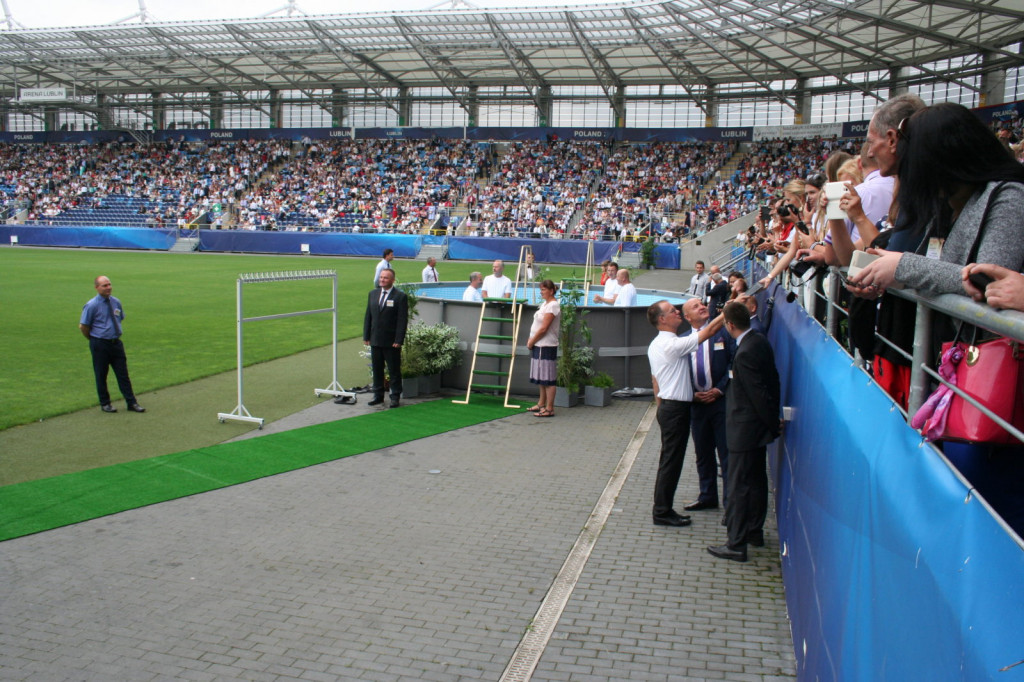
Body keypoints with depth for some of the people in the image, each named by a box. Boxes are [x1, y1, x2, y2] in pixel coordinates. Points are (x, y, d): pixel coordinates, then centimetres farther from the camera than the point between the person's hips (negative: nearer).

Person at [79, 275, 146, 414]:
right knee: (101, 375, 8)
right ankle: (105, 404, 21)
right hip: (100, 345, -4)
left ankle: (131, 403, 9)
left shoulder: (116, 302, 3)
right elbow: (83, 327, -7)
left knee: (123, 374, 5)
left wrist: (113, 336, 14)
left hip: (116, 343, 4)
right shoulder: (92, 305, -12)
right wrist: (94, 339, 2)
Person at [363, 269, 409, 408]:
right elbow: (368, 316, 13)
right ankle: (378, 395, 23)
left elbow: (403, 320, -10)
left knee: (394, 370, 2)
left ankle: (395, 397, 11)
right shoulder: (373, 294, 10)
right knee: (377, 369, 12)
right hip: (375, 340, 5)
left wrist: (398, 340, -15)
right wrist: (366, 336, 7)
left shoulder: (400, 296, -7)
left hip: (392, 342, -5)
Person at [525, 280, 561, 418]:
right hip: (539, 345, 10)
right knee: (542, 377, 16)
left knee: (548, 378, -6)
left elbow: (544, 328, -17)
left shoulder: (552, 305, -14)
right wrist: (531, 339, 7)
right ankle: (541, 404, 26)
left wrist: (532, 341, -10)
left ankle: (549, 408, -3)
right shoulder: (545, 304, 15)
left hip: (546, 346, -10)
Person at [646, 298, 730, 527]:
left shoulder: (655, 345, 12)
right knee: (671, 461, -3)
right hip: (676, 408, -10)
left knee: (668, 461, 14)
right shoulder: (673, 344, -19)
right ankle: (662, 512, 3)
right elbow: (708, 331, -19)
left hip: (668, 407, 10)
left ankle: (662, 509, 20)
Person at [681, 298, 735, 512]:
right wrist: (692, 394, -5)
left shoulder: (723, 332, -2)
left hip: (721, 400, -4)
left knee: (727, 453, -1)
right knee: (703, 454, 14)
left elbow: (734, 363, -6)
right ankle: (707, 497, 28)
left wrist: (719, 389, -12)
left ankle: (731, 501, 6)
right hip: (697, 403, 4)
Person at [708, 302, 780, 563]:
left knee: (738, 487, -2)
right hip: (759, 425, 10)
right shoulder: (760, 341, 4)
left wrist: (773, 423, -11)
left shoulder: (745, 354, -26)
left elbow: (759, 394, -22)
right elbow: (773, 380, 11)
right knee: (757, 480, 20)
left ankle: (736, 545, 5)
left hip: (745, 429, -10)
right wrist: (774, 420, 15)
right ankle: (755, 531, 34)